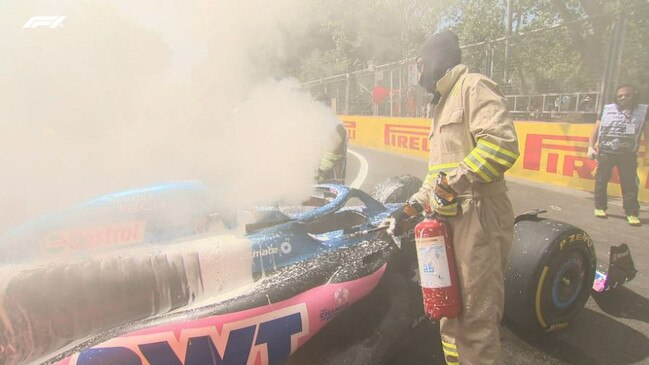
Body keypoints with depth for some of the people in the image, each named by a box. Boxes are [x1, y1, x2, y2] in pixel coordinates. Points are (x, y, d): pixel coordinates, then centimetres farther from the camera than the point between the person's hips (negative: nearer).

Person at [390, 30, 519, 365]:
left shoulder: (473, 86, -5)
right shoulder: (443, 104, 24)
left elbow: (502, 144, -23)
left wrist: (453, 181, -19)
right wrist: (412, 207, 21)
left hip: (477, 218, -10)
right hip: (448, 220, 10)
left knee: (477, 320, -2)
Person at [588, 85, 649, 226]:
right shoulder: (607, 109, 5)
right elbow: (596, 129, 8)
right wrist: (591, 147, 1)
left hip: (628, 154, 0)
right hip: (605, 152, 1)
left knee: (630, 184, -1)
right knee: (601, 181, 5)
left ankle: (631, 213, 5)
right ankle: (600, 207, 17)